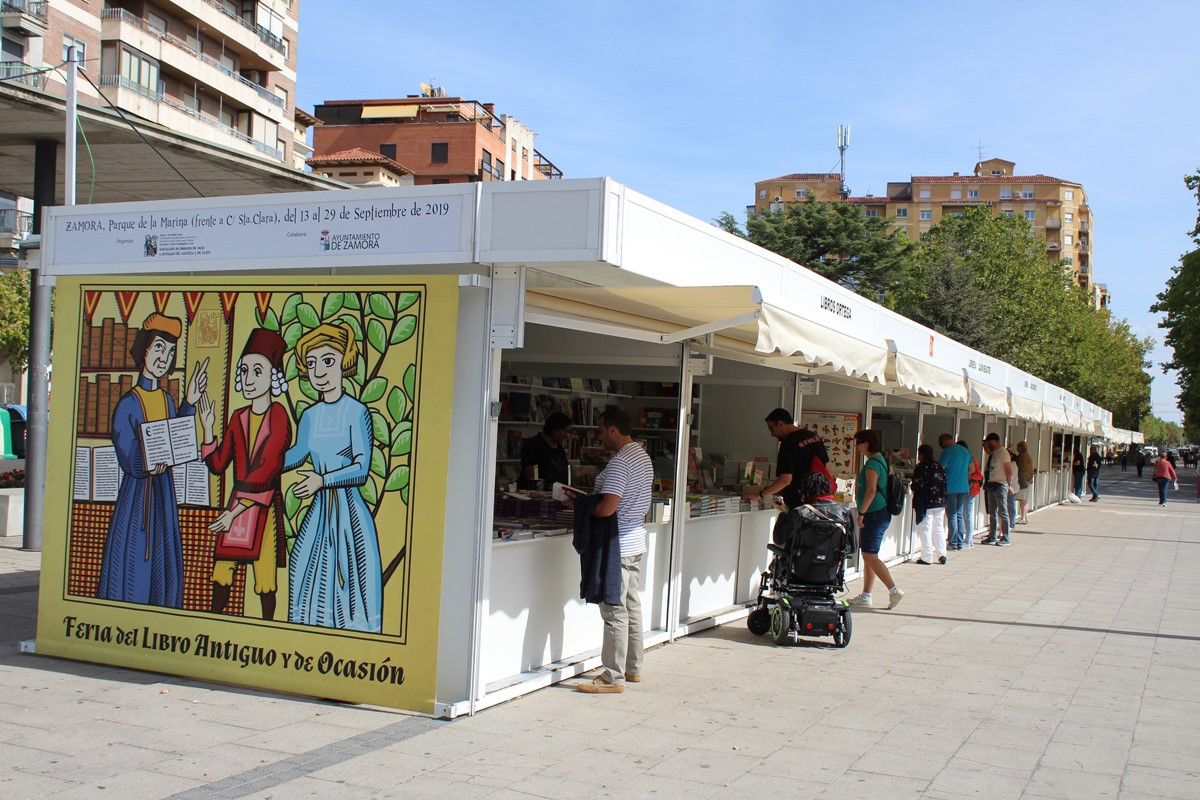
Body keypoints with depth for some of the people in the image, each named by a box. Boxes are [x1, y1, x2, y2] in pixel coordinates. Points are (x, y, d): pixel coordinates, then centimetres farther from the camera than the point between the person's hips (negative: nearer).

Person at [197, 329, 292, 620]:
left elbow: (267, 470, -15)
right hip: (237, 503, 6)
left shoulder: (278, 415, -8)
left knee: (265, 574, -3)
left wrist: (234, 512, -17)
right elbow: (217, 465, 11)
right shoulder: (239, 418, 10)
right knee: (221, 571, 6)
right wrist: (207, 427, 1)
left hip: (265, 506, -6)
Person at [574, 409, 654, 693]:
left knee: (615, 612, -6)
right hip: (636, 543, 10)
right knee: (632, 607, 16)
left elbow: (607, 508, -26)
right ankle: (633, 668, 25)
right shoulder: (642, 455, 12)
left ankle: (612, 677, -2)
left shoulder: (620, 462, -20)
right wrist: (588, 499, 13)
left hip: (618, 548, -10)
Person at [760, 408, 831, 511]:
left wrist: (760, 495, -15)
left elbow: (785, 480, -22)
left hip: (798, 503, -8)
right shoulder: (814, 437, 9)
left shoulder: (788, 444, -16)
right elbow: (826, 467, 15)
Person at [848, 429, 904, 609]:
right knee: (868, 556, 12)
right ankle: (865, 596, 15)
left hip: (875, 514, -10)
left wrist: (861, 513, -20)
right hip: (879, 513, 10)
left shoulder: (872, 463, -16)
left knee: (870, 555, -8)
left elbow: (871, 490, -25)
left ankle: (894, 590, -9)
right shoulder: (879, 459, 16)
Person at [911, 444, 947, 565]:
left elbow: (917, 485, -14)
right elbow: (944, 484, 8)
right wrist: (942, 497, 16)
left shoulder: (921, 467, -11)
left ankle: (927, 558, -1)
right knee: (939, 528, 14)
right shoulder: (939, 467, 8)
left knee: (925, 530, -1)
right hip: (940, 501, 6)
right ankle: (942, 555, 13)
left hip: (925, 503, -6)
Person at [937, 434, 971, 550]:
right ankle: (960, 543, 12)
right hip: (964, 488, 6)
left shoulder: (947, 452, -10)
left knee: (952, 516, 0)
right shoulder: (966, 451, 11)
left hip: (950, 488, -6)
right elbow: (970, 470, 18)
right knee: (960, 516, 12)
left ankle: (953, 543, 2)